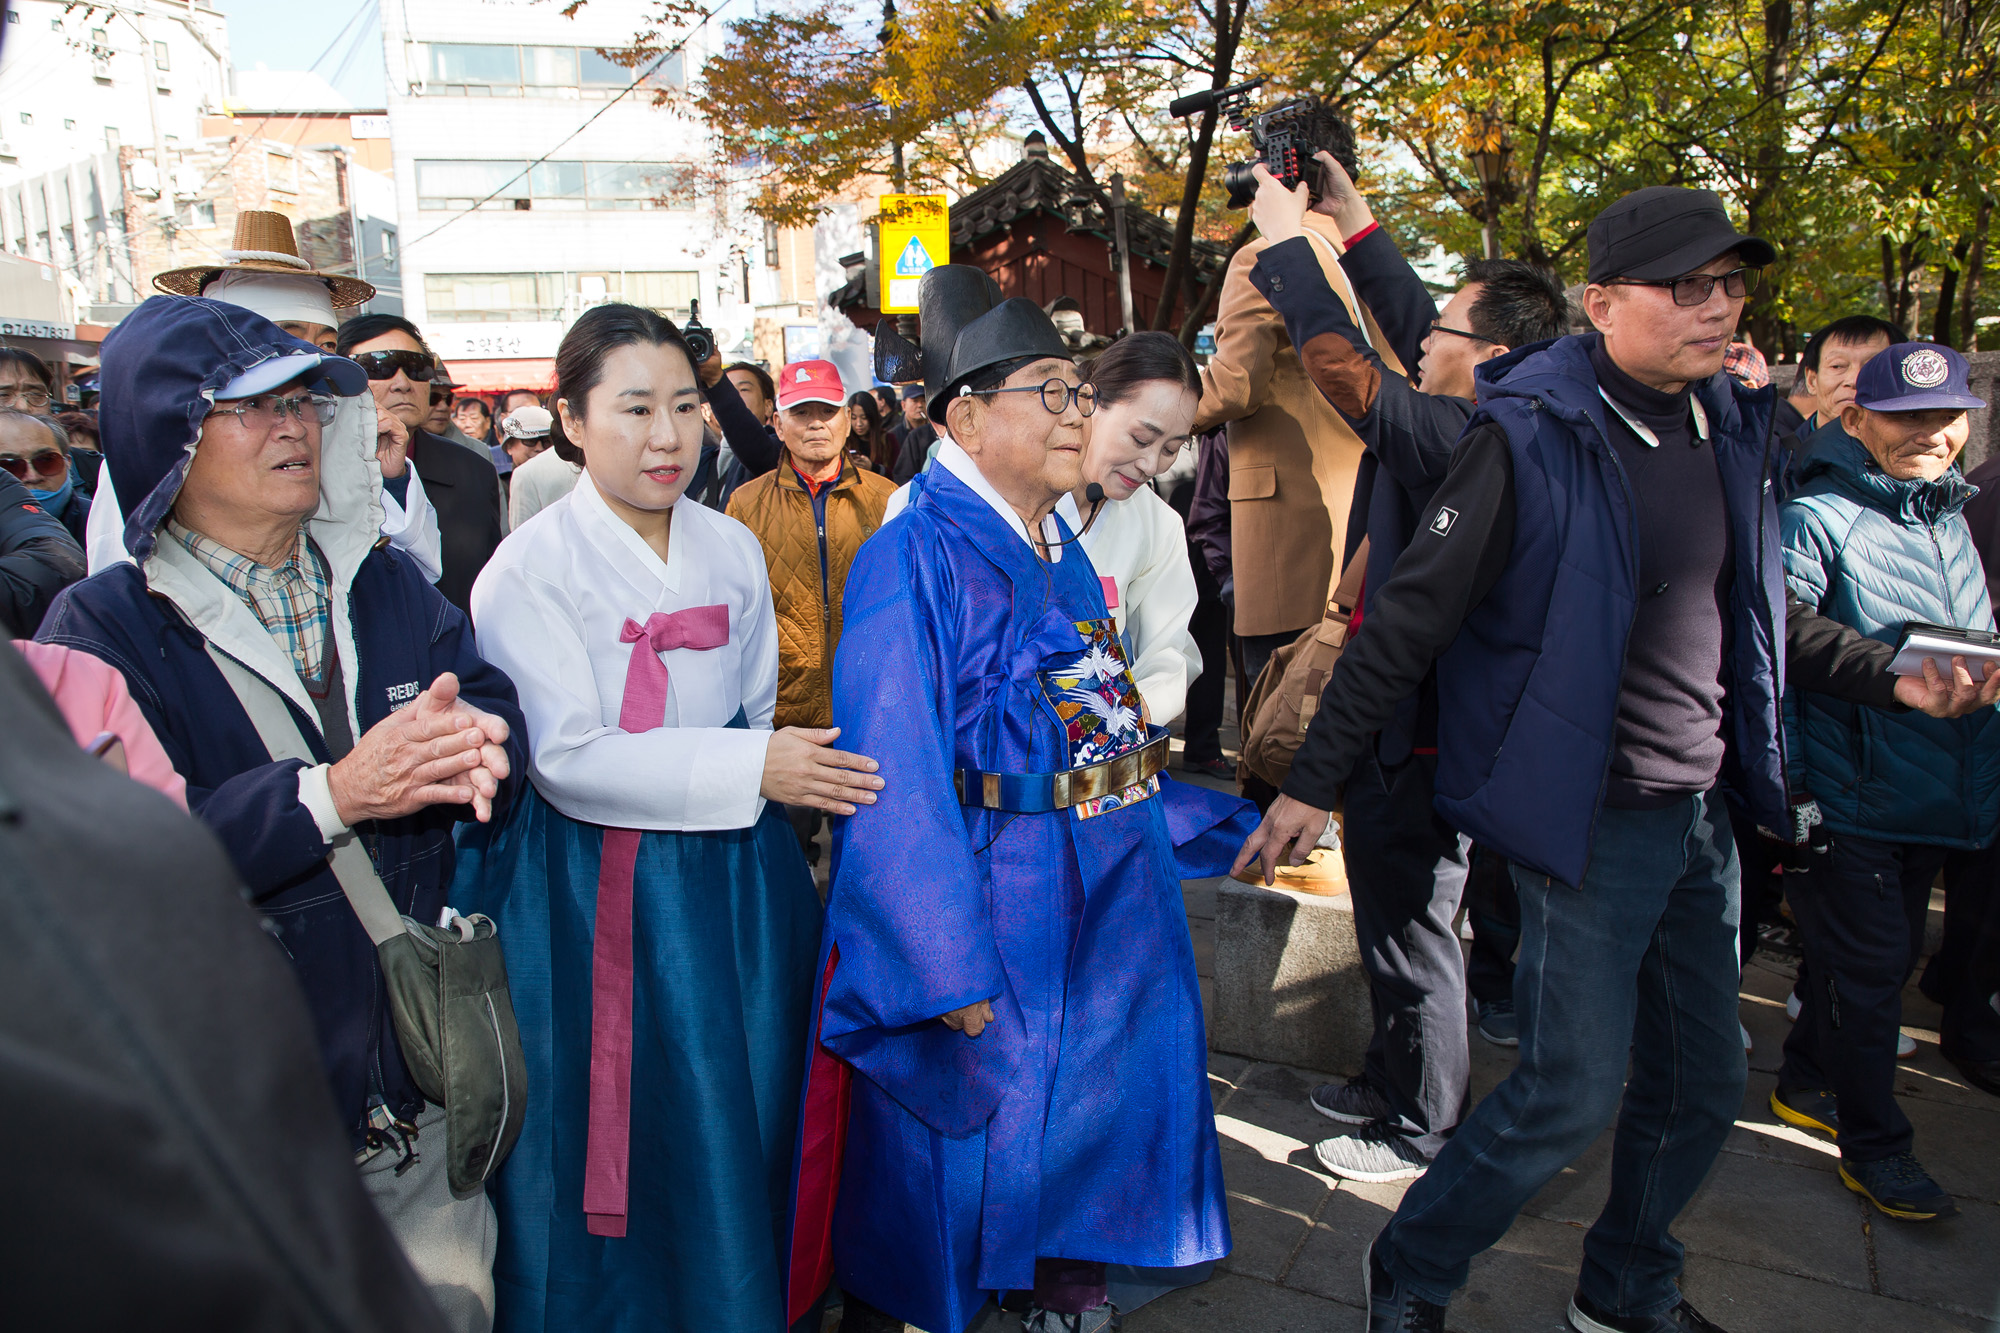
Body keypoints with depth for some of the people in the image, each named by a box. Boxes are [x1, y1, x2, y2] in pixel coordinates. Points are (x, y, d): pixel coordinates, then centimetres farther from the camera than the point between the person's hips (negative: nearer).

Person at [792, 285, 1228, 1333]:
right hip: (984, 904, -7)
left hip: (1104, 898, 8)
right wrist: (949, 969, -21)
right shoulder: (913, 560, -17)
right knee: (975, 1147, 9)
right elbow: (899, 786, -20)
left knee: (1091, 1112, 20)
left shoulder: (1061, 549, 8)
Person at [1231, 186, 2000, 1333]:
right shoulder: (1532, 437, -17)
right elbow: (1409, 621, -17)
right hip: (1589, 819, -7)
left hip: (1701, 811, 8)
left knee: (1705, 1084, 17)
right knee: (1575, 1093, -2)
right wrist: (1314, 782, -16)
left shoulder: (1730, 427, 6)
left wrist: (1890, 676, 7)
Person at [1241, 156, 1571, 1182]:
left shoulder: (1462, 442, -24)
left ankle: (1425, 1136, 25)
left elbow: (1345, 365, -23)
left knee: (1412, 939, 7)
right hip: (1418, 721, 10)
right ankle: (1391, 1082, 43)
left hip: (1413, 740, -10)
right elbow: (1407, 321, 15)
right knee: (1398, 928, 24)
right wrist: (1351, 215, 19)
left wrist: (1286, 239, -10)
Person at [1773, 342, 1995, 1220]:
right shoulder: (1816, 520, -13)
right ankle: (1874, 1144, 16)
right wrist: (1783, 783, -20)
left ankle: (1806, 1084, 36)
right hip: (1850, 804, -8)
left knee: (1888, 955, 18)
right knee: (1867, 968, 1)